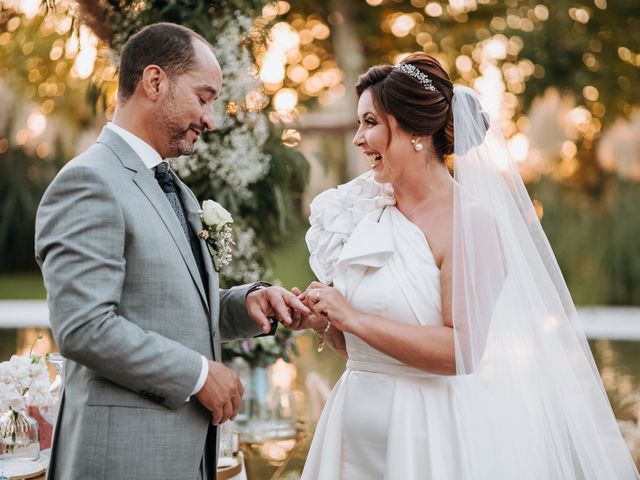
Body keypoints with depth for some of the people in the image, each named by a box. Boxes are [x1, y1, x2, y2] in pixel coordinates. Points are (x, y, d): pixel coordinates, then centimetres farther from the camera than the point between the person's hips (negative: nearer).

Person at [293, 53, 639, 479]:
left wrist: (352, 318, -18)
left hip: (429, 432, -6)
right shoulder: (364, 213, 4)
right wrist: (322, 322, -7)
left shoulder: (471, 222, -13)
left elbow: (461, 351, -21)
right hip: (356, 428, 6)